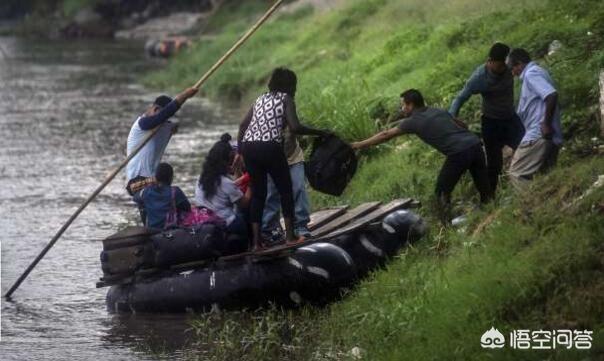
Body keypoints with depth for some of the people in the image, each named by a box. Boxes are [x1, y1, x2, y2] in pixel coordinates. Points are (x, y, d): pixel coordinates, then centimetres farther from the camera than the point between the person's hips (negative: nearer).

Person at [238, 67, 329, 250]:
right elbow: (295, 127, -11)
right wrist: (319, 132, -1)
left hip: (248, 147, 6)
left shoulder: (261, 99, 21)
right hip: (270, 147, -6)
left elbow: (243, 125, 17)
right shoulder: (286, 99, 4)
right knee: (285, 189, 9)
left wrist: (240, 151, 23)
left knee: (257, 193, 12)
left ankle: (256, 240, 8)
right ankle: (290, 235, 6)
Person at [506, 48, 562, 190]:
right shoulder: (537, 72, 21)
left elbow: (551, 95, -25)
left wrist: (546, 124, -21)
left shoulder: (531, 74, -10)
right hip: (551, 138, 10)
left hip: (538, 135, -10)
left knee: (517, 174, -8)